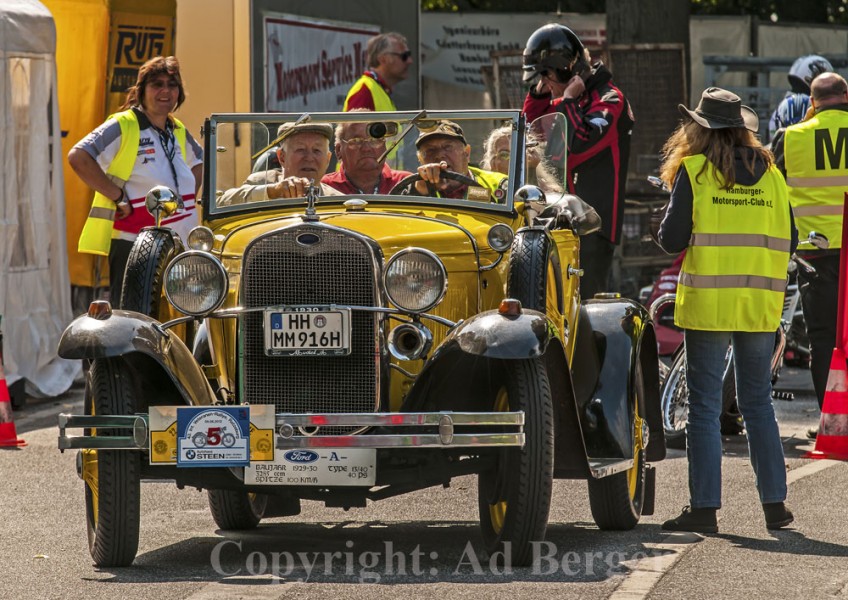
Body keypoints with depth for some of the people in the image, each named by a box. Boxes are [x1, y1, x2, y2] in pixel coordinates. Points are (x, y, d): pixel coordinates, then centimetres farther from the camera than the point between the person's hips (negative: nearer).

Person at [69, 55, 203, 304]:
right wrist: (118, 197, -19)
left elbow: (199, 162, 36)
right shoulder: (123, 126, -7)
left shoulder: (178, 132, 15)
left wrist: (189, 197, 18)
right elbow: (78, 157, -20)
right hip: (131, 243, -7)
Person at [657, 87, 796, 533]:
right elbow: (788, 242, 8)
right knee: (758, 403, 13)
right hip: (761, 305, 4)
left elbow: (672, 240, -8)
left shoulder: (693, 170, -5)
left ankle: (704, 508, 0)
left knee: (704, 406, 1)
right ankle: (774, 502, 13)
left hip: (708, 304, -4)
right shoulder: (770, 174, 6)